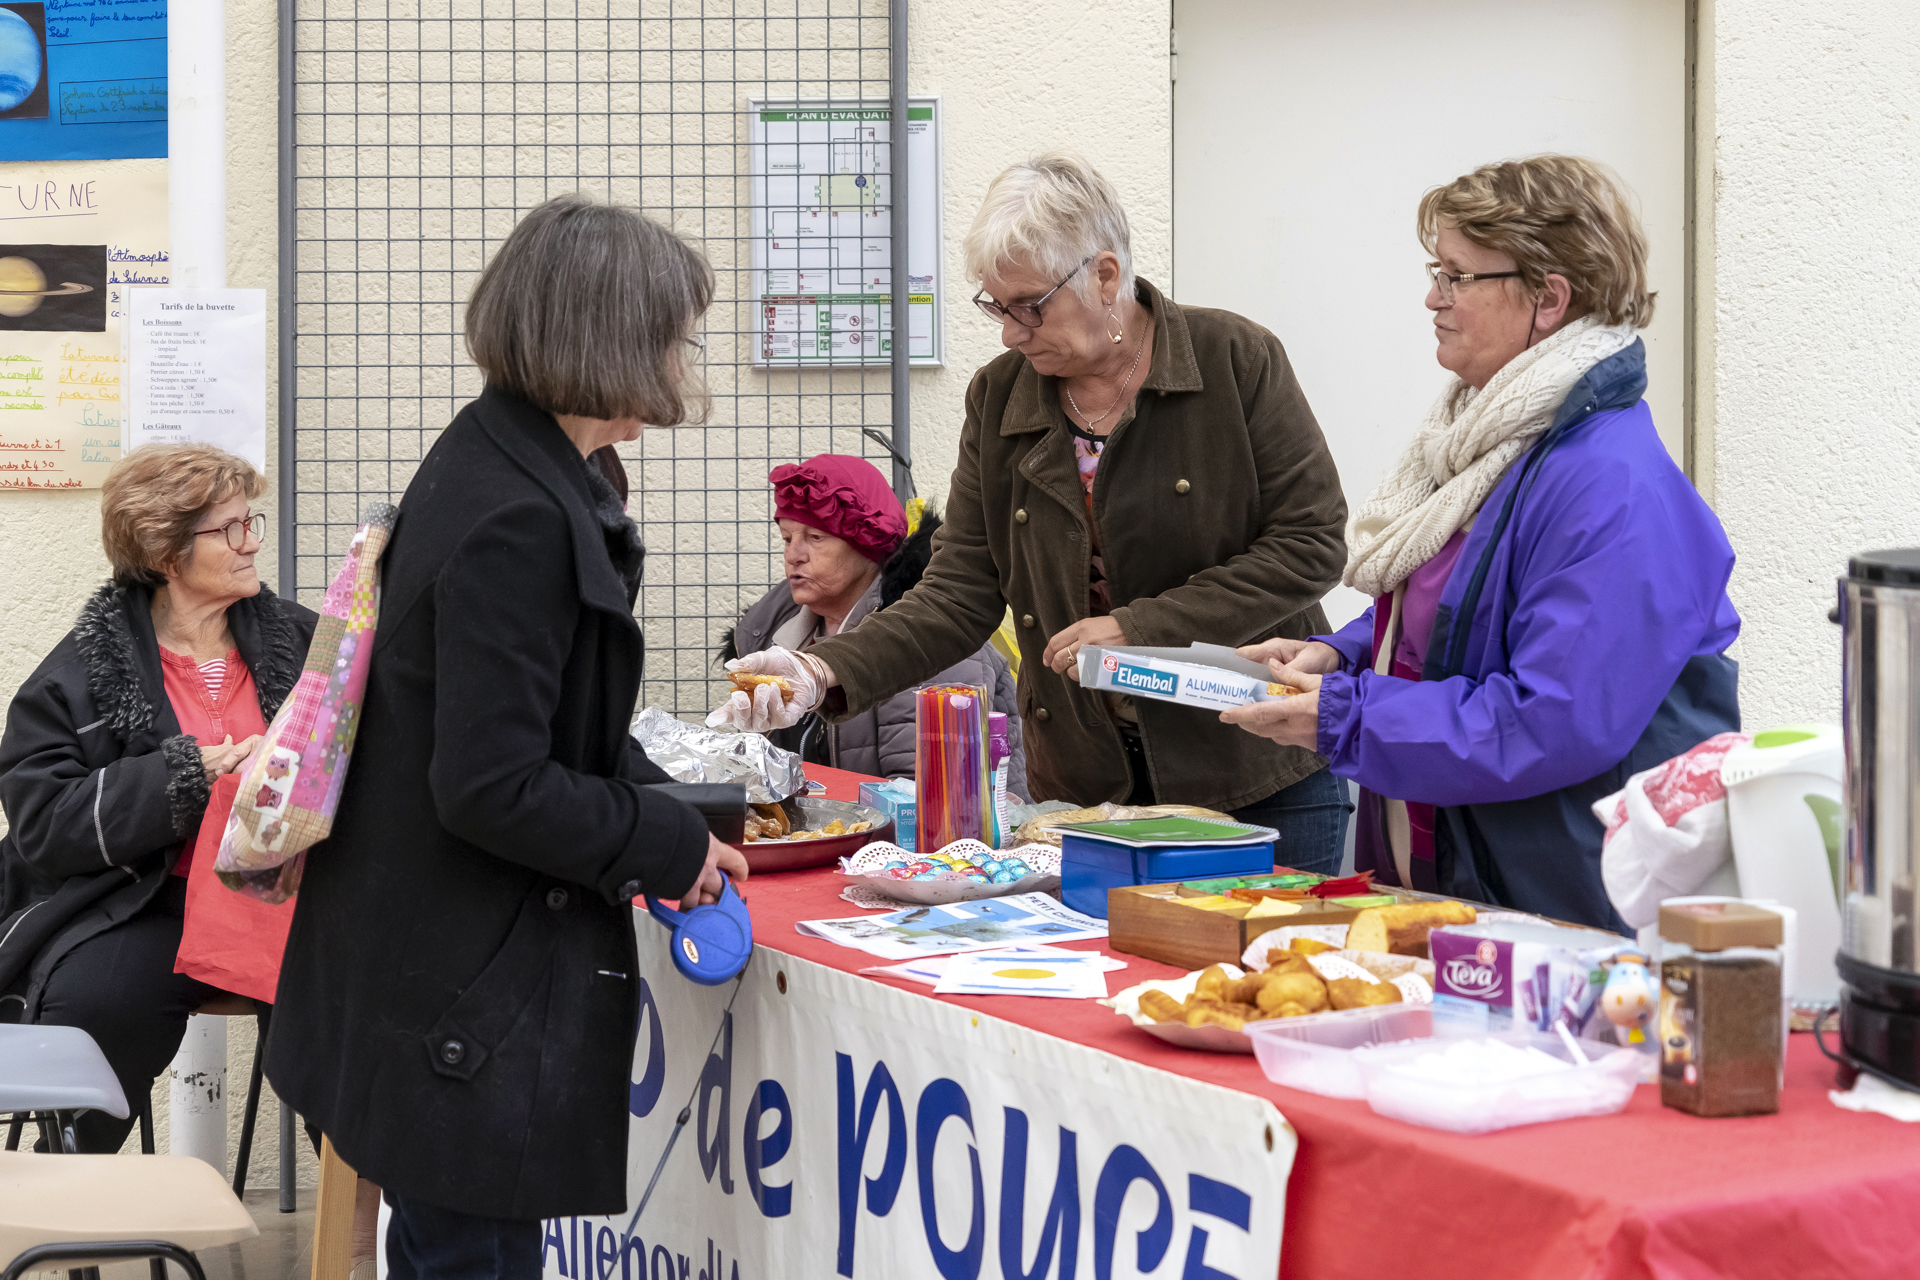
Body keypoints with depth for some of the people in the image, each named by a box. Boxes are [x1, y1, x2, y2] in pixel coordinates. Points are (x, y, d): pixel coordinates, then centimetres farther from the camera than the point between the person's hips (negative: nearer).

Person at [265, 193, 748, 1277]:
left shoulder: (494, 458, 8)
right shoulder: (517, 520, -23)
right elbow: (491, 789, -25)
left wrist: (668, 821, 6)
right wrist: (670, 845, -12)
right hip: (465, 1002, -10)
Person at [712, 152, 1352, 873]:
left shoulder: (1237, 360, -7)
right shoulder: (999, 397, 4)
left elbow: (1309, 542, -9)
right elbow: (962, 594, 1)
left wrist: (1141, 629, -17)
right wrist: (827, 673, -15)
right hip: (1088, 782, 2)